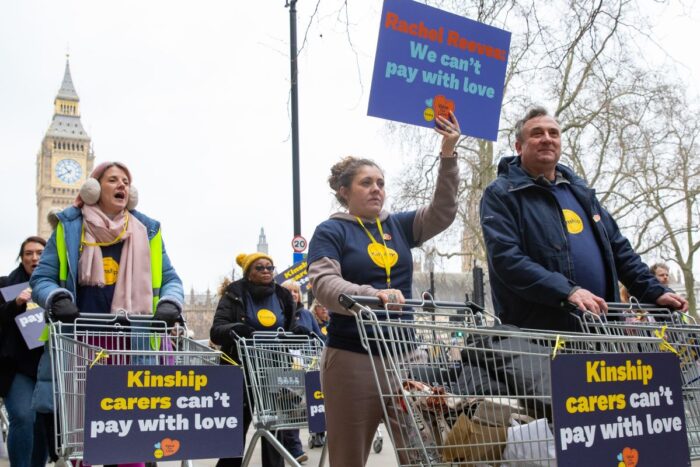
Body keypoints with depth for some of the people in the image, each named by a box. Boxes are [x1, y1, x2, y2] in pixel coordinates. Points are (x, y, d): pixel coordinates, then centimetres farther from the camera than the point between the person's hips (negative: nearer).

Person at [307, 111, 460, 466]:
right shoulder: (331, 231, -1)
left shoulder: (398, 226, 14)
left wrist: (448, 155, -8)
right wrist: (372, 294, -34)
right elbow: (324, 284, -16)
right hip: (352, 358, -4)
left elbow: (442, 212, 3)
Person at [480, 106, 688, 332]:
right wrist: (566, 291, -27)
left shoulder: (579, 191, 19)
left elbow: (618, 248, 23)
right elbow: (505, 257, -17)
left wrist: (655, 292, 11)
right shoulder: (501, 194, -2)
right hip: (538, 333, -6)